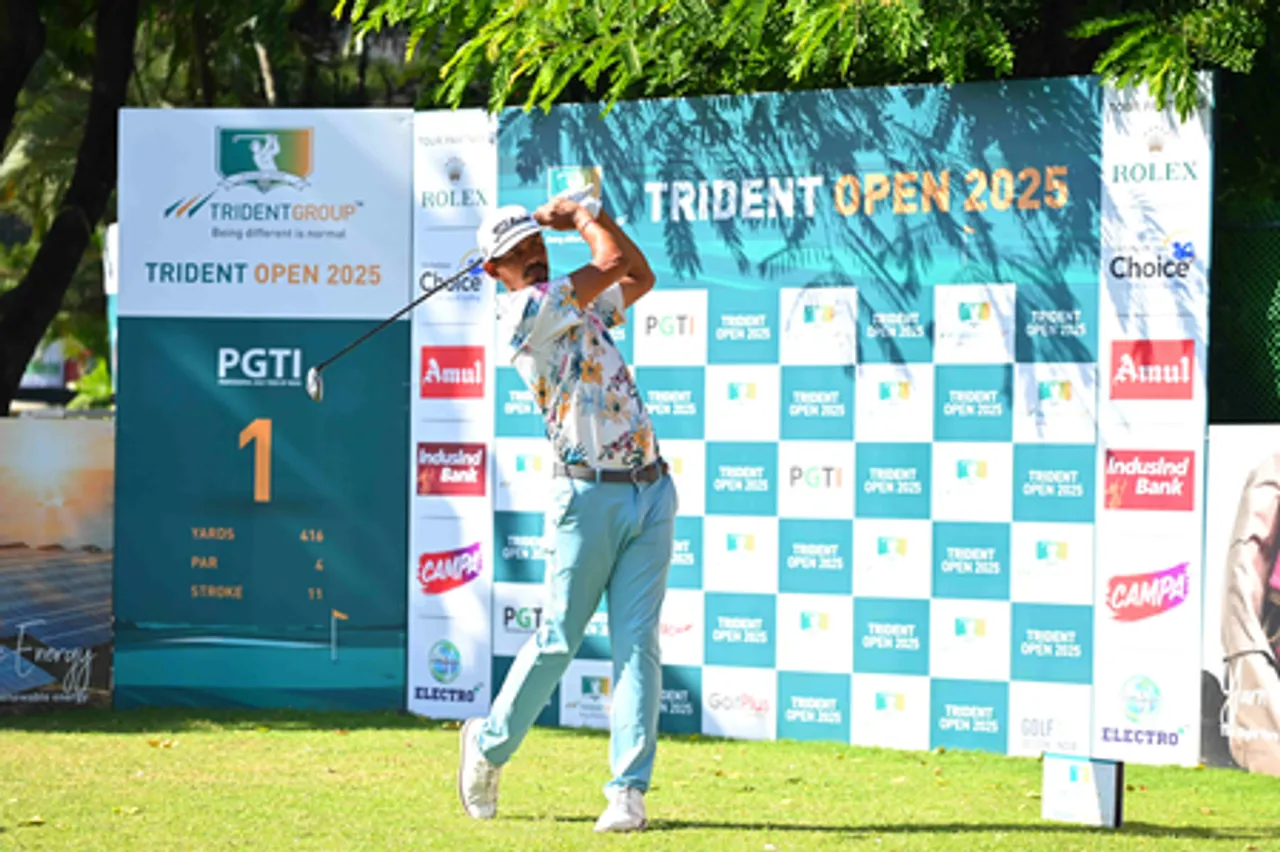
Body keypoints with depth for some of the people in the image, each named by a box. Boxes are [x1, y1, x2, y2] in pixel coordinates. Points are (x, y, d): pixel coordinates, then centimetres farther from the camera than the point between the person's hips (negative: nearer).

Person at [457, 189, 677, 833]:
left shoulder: (579, 307, 18)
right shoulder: (523, 312, -8)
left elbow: (640, 277, 28)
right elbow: (613, 263, -10)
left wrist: (586, 212, 19)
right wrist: (581, 221, 9)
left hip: (651, 490, 6)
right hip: (588, 495, -6)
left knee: (637, 643, -3)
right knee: (558, 640, 0)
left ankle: (628, 790, -6)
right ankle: (489, 744, 24)